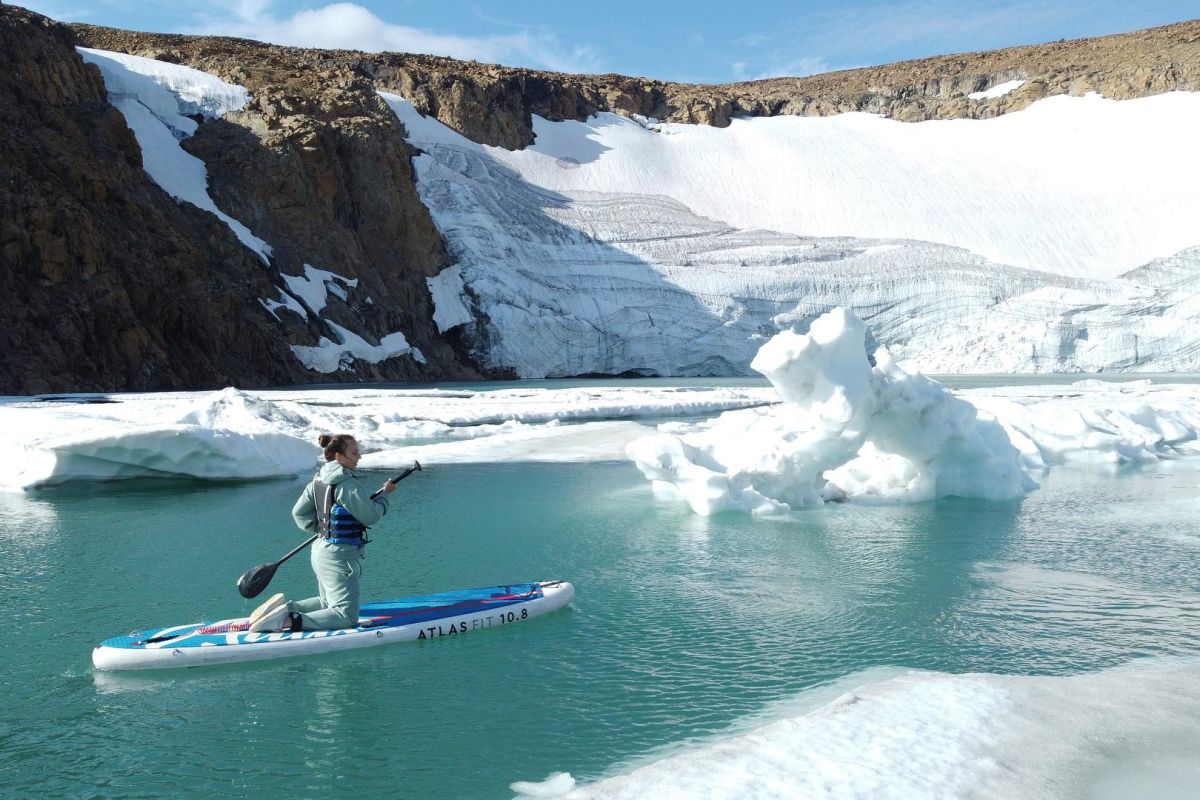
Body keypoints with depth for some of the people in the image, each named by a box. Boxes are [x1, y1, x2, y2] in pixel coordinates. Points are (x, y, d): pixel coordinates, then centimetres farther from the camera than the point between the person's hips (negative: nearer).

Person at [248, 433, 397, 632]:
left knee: (327, 603, 27)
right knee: (346, 616, -8)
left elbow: (299, 513, 14)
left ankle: (286, 608, 10)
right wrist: (384, 494, -2)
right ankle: (289, 622, -18)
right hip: (340, 556, -10)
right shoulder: (347, 483, -20)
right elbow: (370, 515, -17)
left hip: (320, 550, 10)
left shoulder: (318, 480, 7)